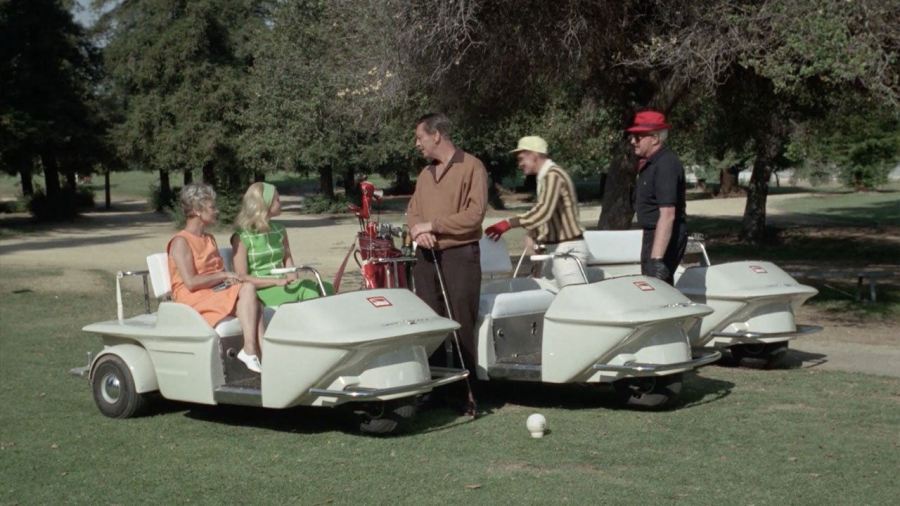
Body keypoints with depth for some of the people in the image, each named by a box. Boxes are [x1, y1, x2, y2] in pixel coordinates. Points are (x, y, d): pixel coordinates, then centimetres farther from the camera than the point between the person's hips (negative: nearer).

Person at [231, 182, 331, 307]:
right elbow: (242, 278, -8)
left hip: (283, 288, 6)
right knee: (305, 288, -32)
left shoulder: (279, 230, 15)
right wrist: (277, 281, -18)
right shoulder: (241, 237, -4)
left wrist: (291, 279, -2)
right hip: (259, 292, -6)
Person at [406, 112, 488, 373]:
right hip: (426, 256, 7)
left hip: (459, 255, -7)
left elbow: (475, 214, -14)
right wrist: (418, 231, -8)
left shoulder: (471, 167, -5)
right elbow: (412, 211, 16)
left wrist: (432, 225, -12)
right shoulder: (425, 173, 17)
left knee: (462, 325, -4)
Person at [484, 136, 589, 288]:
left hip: (567, 250, -10)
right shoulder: (547, 175, 15)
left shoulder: (552, 175, -16)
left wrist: (509, 223, -36)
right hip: (558, 249, 10)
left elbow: (544, 210, -31)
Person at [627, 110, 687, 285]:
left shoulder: (666, 164, -20)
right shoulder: (648, 163, 13)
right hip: (653, 234, 11)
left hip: (665, 237, -11)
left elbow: (668, 215, -27)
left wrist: (656, 258, -31)